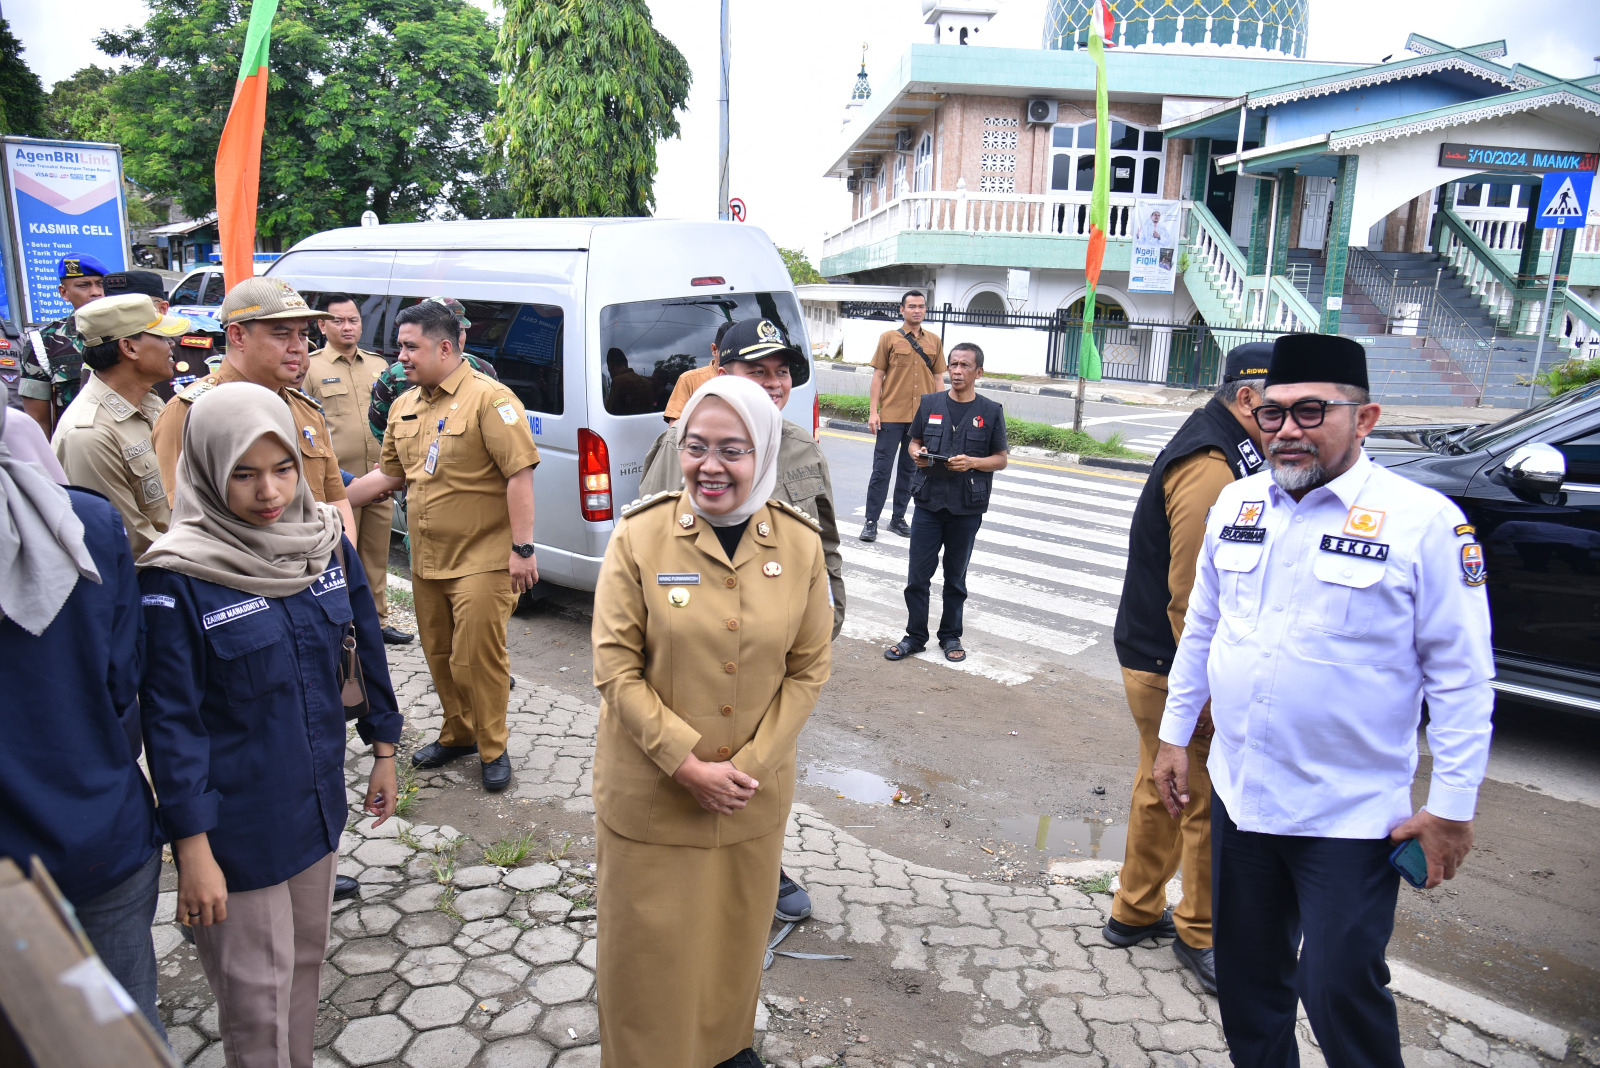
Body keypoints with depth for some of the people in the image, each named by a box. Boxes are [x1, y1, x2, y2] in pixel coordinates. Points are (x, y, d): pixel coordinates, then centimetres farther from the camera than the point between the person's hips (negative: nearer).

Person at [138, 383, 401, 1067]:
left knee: (306, 959, 21)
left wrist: (383, 750, 11)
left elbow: (365, 647, 6)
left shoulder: (325, 539, -4)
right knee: (256, 997, 11)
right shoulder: (177, 576, -17)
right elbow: (170, 720, -14)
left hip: (318, 800, 5)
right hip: (239, 823, -4)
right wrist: (192, 847, -13)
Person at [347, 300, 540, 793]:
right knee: (440, 655, 17)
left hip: (482, 560, -8)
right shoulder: (404, 406, 12)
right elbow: (389, 474, 21)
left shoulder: (488, 398, -13)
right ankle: (457, 734, 35)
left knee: (478, 657, -2)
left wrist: (522, 549, -21)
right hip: (427, 560, 8)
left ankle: (492, 749, 16)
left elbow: (520, 473, -18)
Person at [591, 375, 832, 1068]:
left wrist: (749, 763, -10)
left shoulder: (801, 544, -6)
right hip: (652, 795, -2)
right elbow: (616, 669, -12)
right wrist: (688, 764, -17)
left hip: (754, 796, 3)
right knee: (651, 946, 11)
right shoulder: (639, 536, -13)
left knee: (737, 932, 22)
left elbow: (809, 669, -1)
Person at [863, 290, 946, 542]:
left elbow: (938, 378, 13)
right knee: (882, 469, -2)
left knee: (909, 470, 11)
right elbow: (878, 376, 1)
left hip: (923, 417, 3)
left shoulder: (934, 342, 9)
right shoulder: (889, 338, 1)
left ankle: (898, 519, 22)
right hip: (891, 416, -3)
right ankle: (871, 521, 5)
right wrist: (873, 411, -6)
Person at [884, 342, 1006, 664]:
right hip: (929, 501, 1)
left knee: (956, 577, 11)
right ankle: (915, 636, 16)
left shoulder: (991, 411, 1)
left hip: (967, 507, -1)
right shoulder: (929, 404, 6)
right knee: (918, 574, 3)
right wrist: (918, 454, -7)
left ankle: (950, 636, 25)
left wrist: (972, 462, -15)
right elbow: (914, 442, 15)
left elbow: (1001, 459, 3)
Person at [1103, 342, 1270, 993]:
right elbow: (1191, 598, -26)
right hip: (1175, 671, -11)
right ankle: (1200, 934, 21)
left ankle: (1136, 912, 36)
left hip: (1156, 660, 11)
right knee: (1214, 804, 3)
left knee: (1164, 791, 21)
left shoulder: (1219, 454, 12)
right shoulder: (1208, 472, -23)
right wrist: (1208, 698, -22)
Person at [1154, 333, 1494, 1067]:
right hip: (1239, 795, 5)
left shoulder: (1423, 521, -13)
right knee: (1247, 981, 19)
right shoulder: (1237, 503, 3)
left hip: (1352, 815, -5)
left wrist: (1452, 806, -9)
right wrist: (1175, 735, 13)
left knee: (1340, 988, 4)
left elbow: (1461, 677, -10)